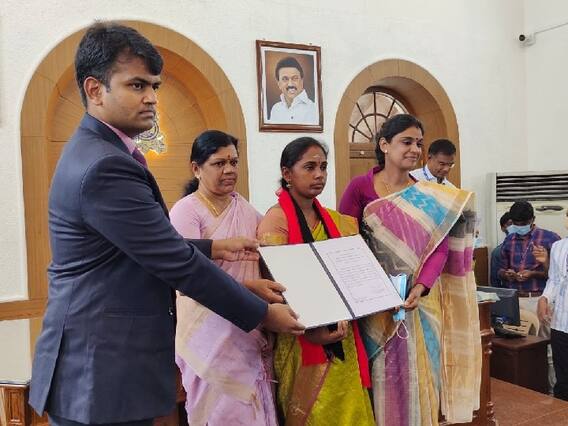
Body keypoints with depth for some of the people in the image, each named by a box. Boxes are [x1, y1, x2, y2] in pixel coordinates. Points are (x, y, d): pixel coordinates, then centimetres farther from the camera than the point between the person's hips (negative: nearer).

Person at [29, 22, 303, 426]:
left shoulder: (95, 152, 9)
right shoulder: (105, 167, -24)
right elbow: (177, 264, -21)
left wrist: (213, 248, 13)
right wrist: (263, 314, -11)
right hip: (103, 378, -10)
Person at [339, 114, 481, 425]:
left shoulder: (431, 197, 4)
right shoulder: (359, 188, -4)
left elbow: (440, 247, -6)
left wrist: (420, 287, -22)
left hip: (420, 303, 3)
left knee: (417, 378, 10)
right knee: (382, 379, 6)